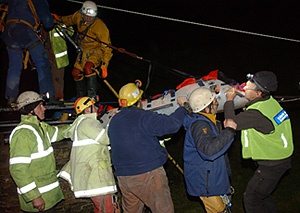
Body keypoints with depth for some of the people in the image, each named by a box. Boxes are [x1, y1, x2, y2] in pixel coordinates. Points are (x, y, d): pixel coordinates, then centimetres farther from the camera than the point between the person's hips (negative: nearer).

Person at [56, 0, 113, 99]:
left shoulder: (100, 27, -30)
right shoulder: (78, 17, -13)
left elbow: (106, 47, -28)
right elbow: (69, 20, 16)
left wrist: (104, 65, -32)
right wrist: (58, 19, 4)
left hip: (97, 50, -7)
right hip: (84, 51, 7)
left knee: (88, 68, -33)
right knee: (76, 73, 10)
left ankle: (92, 96, -26)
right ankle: (80, 97, 32)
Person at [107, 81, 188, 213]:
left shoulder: (113, 121, 10)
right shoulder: (144, 117, -12)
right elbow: (171, 124, -18)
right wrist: (183, 107, -5)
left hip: (123, 176, 7)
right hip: (148, 175, -7)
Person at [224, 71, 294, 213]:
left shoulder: (257, 113, -29)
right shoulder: (270, 101, -1)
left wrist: (229, 100, -9)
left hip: (272, 165, -9)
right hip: (280, 158, 9)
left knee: (251, 198, 2)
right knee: (263, 195, 25)